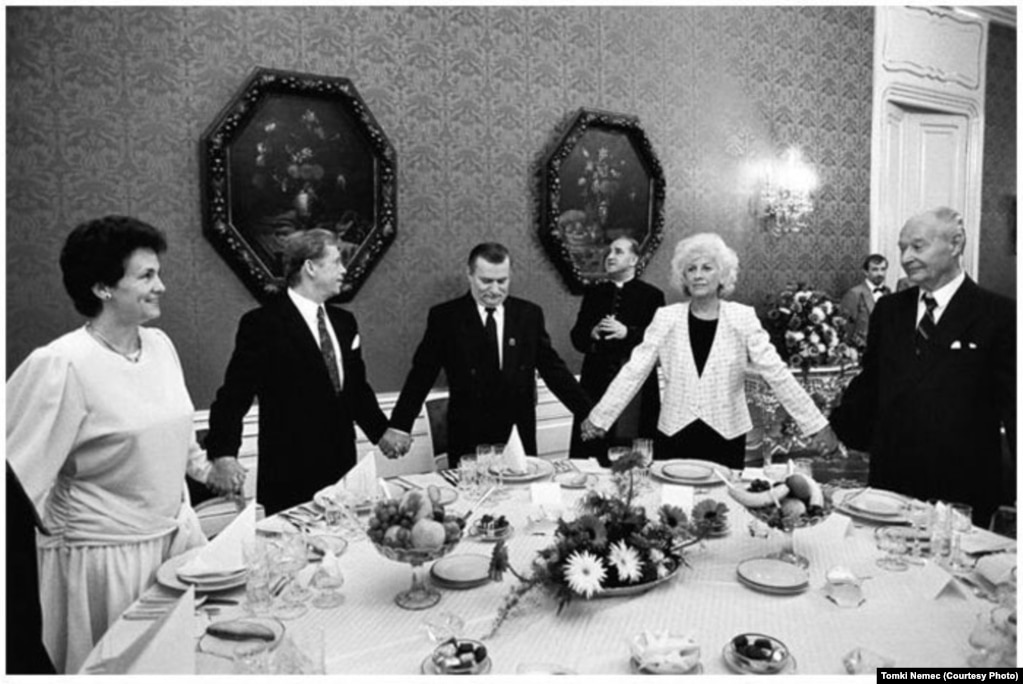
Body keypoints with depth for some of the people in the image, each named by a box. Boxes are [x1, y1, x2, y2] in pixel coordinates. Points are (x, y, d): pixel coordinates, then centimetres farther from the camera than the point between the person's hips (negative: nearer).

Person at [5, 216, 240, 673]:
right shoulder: (61, 365, -20)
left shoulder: (160, 345, 0)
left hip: (177, 530, 6)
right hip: (105, 553, -6)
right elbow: (20, 474, -15)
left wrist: (204, 469, 19)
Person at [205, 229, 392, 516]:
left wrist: (384, 432, 6)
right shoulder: (262, 324, -9)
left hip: (342, 470, 5)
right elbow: (233, 397, -10)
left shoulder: (344, 321, 10)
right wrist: (224, 455, -23)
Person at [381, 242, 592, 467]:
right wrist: (399, 427, -7)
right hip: (468, 443, -2)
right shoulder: (445, 317, -3)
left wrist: (589, 414, 2)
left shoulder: (529, 314, 3)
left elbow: (553, 369, 6)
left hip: (521, 439, 2)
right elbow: (422, 375, -1)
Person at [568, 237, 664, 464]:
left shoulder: (652, 295, 4)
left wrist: (627, 332, -18)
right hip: (596, 385, 3)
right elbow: (576, 337, 11)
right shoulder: (593, 294, 15)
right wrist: (591, 334, -10)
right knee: (589, 450, 2)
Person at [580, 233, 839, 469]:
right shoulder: (666, 318, -2)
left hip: (726, 439, 0)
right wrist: (599, 418, -7)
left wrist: (817, 425, -9)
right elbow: (633, 372, -4)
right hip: (673, 437, 1)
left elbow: (777, 373, -5)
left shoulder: (743, 318, -3)